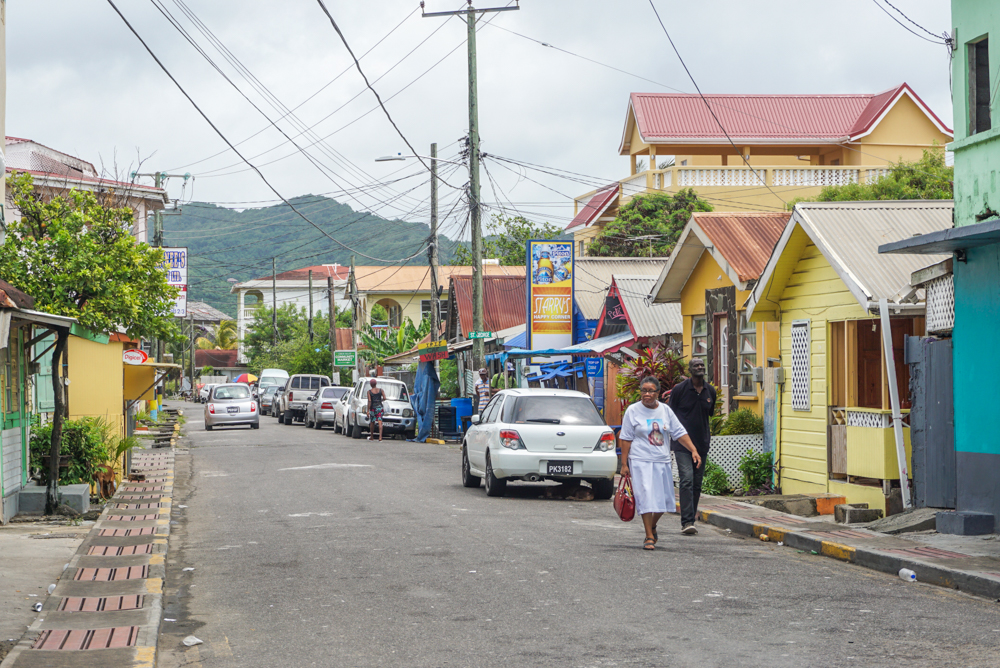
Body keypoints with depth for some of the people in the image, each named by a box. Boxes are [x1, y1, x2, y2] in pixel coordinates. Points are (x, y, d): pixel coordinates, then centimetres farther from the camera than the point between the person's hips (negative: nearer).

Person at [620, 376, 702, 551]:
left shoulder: (665, 410, 8)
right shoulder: (633, 411, -2)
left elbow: (679, 433, 10)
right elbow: (626, 439, -2)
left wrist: (693, 450, -2)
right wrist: (624, 464, -6)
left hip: (662, 461, 4)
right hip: (640, 460, -4)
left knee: (663, 498, 8)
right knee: (646, 497, -11)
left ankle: (652, 526, 34)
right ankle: (649, 537, -6)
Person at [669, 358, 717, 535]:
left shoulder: (710, 391, 9)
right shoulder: (680, 389, -4)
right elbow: (670, 414, 3)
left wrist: (708, 432, 14)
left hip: (701, 444, 5)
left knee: (697, 484, 7)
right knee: (687, 480, -16)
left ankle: (690, 520, 17)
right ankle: (687, 522, -20)